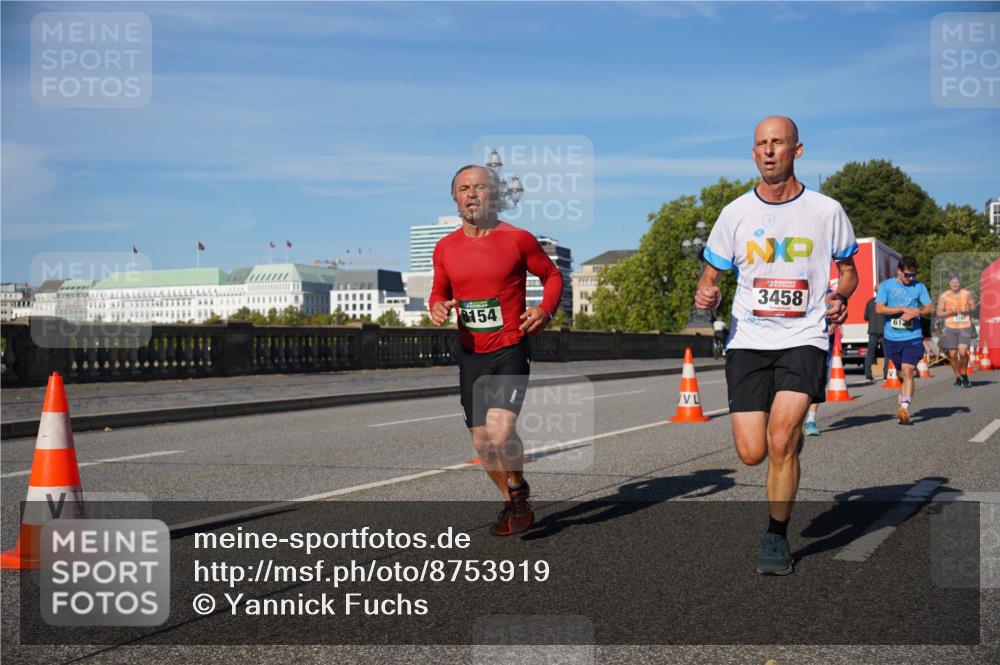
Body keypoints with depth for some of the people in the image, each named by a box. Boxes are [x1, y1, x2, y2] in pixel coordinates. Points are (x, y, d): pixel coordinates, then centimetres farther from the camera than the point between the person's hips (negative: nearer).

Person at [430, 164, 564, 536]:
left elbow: (552, 275, 7)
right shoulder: (445, 248, 4)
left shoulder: (518, 240, -6)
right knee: (481, 442, 9)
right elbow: (439, 292, 18)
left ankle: (519, 489, 7)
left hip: (510, 351, -4)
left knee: (501, 430, -23)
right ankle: (512, 504, 33)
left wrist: (546, 310, -11)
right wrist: (436, 308, -5)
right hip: (470, 355, 5)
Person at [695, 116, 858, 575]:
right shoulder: (735, 213, 4)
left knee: (780, 441, -19)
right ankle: (791, 437, 33)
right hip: (748, 341, 2)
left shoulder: (826, 211, 1)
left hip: (804, 337, -2)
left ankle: (776, 537, 3)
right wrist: (706, 295, -11)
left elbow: (847, 269, 15)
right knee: (752, 453, -5)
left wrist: (840, 298, -7)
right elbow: (711, 274, 12)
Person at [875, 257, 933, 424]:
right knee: (901, 374, 13)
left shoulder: (919, 286, 8)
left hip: (913, 337, -1)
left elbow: (930, 308, 6)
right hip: (892, 337, 1)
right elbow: (879, 308, -8)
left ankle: (904, 407, -22)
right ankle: (903, 406, 32)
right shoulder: (886, 285, 3)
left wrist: (916, 313, -15)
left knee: (907, 371, -15)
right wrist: (904, 309, -13)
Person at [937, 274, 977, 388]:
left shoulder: (967, 294, 2)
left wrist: (968, 310, -6)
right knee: (952, 354, 2)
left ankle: (964, 374, 7)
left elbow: (973, 306, 16)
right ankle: (958, 377, 19)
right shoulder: (944, 296, 2)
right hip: (950, 327, 1)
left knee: (963, 351, -16)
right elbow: (939, 313, 2)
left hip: (965, 327, -1)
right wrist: (950, 312, -15)